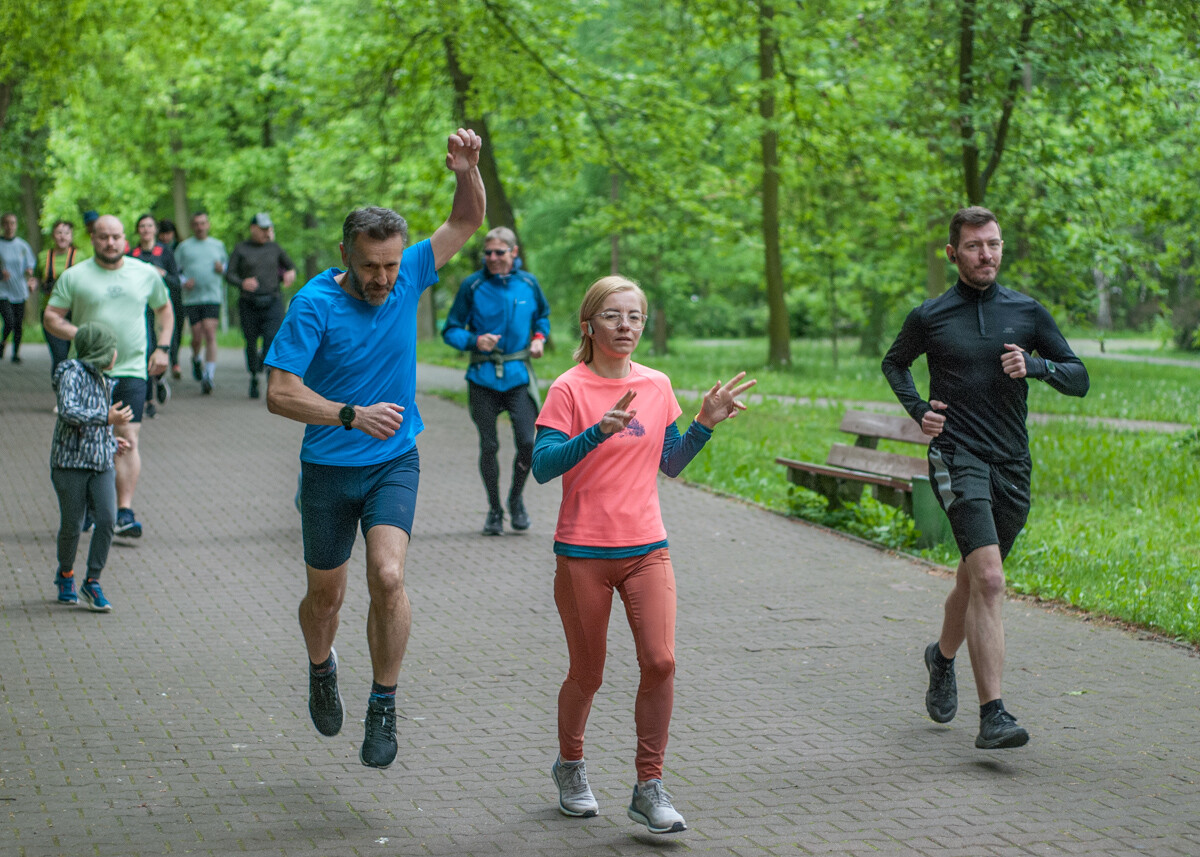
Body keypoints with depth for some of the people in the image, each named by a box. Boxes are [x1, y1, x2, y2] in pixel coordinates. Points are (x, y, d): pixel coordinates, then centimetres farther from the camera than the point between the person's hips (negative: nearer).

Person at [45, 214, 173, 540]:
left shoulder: (146, 274, 8)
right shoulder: (74, 277, 0)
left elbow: (164, 309, 22)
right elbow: (51, 317, -1)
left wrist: (162, 347, 9)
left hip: (132, 370, 0)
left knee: (128, 438, -12)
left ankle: (124, 512, -14)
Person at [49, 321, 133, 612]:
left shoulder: (103, 381, 15)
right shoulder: (72, 374, -9)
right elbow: (68, 411, -25)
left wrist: (113, 442, 17)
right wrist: (107, 419, -27)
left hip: (101, 463, 6)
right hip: (71, 461, -6)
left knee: (107, 519, -10)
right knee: (72, 525, 1)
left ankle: (93, 581, 0)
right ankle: (65, 575, 27)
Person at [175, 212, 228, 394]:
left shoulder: (218, 245, 13)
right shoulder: (184, 246, 8)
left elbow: (227, 265, 24)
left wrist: (222, 268, 1)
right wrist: (183, 282, -9)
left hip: (212, 297, 0)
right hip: (191, 298, 0)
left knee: (210, 333, -14)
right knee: (197, 337, -2)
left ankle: (209, 375, -16)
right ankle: (196, 359, 32)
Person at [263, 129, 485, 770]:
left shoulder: (408, 279, -5)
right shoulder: (315, 303, -17)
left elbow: (465, 221, 3)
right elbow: (280, 393, -21)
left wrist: (467, 173, -18)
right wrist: (353, 415, -33)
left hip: (395, 461, 1)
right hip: (328, 468, -1)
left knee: (387, 577, -19)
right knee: (325, 595, 12)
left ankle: (383, 708, -4)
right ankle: (321, 670, 45)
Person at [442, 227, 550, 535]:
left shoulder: (528, 283, 3)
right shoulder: (472, 286, -4)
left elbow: (542, 315, 23)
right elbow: (451, 331, 0)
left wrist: (539, 337, 3)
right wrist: (475, 341, -19)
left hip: (518, 375, 1)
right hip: (483, 377, -1)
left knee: (527, 442, -10)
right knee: (489, 446, 3)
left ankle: (516, 499, 15)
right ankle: (494, 510, 19)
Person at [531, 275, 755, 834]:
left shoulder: (657, 386, 6)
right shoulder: (569, 389, -7)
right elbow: (542, 465, -17)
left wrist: (704, 424, 2)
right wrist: (598, 432, -30)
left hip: (646, 548, 3)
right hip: (583, 551, -3)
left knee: (660, 661, -13)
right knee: (587, 673, 8)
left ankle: (649, 789, -1)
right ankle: (570, 767, 35)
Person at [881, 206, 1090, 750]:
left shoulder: (1028, 313, 7)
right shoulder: (930, 317, 2)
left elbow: (1079, 379, 10)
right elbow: (894, 363, 21)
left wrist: (1034, 365, -10)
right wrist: (918, 410, 4)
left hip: (1012, 465, 4)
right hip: (958, 459, -4)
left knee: (974, 578, 17)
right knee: (989, 580, -20)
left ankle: (943, 657, 48)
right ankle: (993, 716, -22)